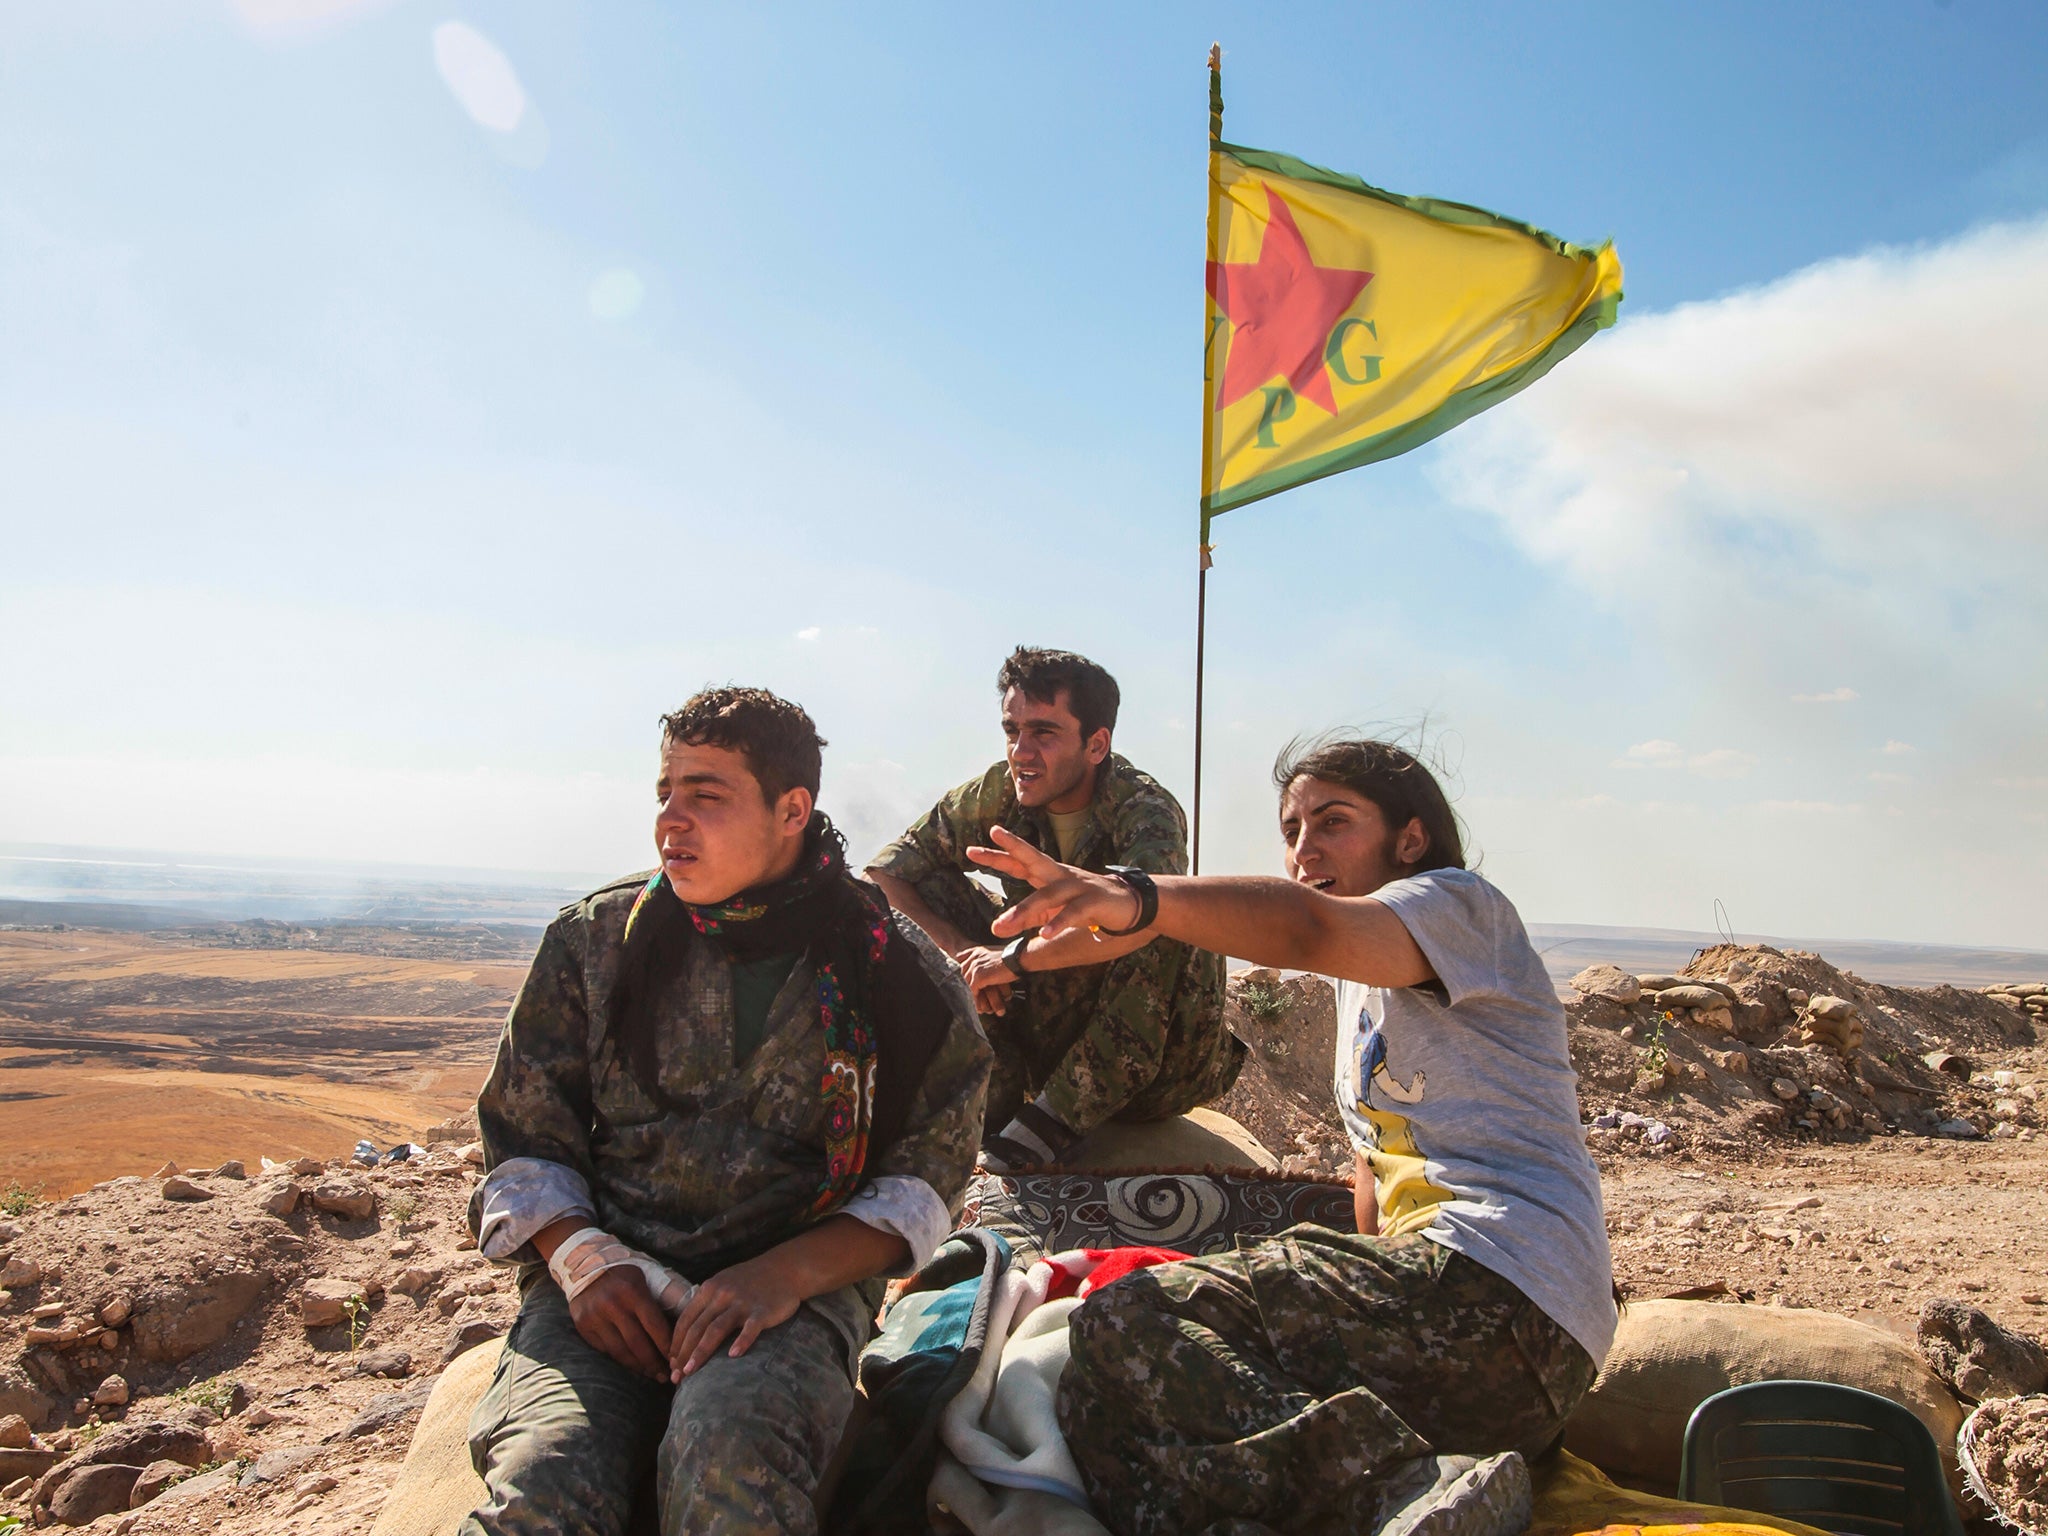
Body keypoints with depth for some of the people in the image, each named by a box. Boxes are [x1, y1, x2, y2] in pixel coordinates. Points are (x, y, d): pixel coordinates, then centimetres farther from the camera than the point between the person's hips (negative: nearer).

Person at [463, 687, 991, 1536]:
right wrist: (578, 1254, -7)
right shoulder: (595, 937, 9)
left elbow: (922, 1184, 4)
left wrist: (787, 1272, -13)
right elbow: (523, 1140, 14)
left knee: (728, 1452, -35)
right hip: (606, 1291, 2)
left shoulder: (897, 973, 2)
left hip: (799, 1292, -1)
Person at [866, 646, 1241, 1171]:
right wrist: (959, 951, -24)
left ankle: (1050, 1121, -25)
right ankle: (997, 1103, -13)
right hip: (1034, 1026, 4)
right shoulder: (1000, 792, -8)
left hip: (1137, 1063, -4)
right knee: (934, 886, -8)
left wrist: (1012, 959, -34)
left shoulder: (1145, 808, -22)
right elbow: (881, 873, -9)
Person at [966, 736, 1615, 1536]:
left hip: (1497, 1294, -10)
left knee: (1126, 1320, -20)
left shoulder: (1459, 905, -4)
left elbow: (1311, 929, -27)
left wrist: (1136, 898, -42)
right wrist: (1372, 1283, 12)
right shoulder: (1361, 979, 26)